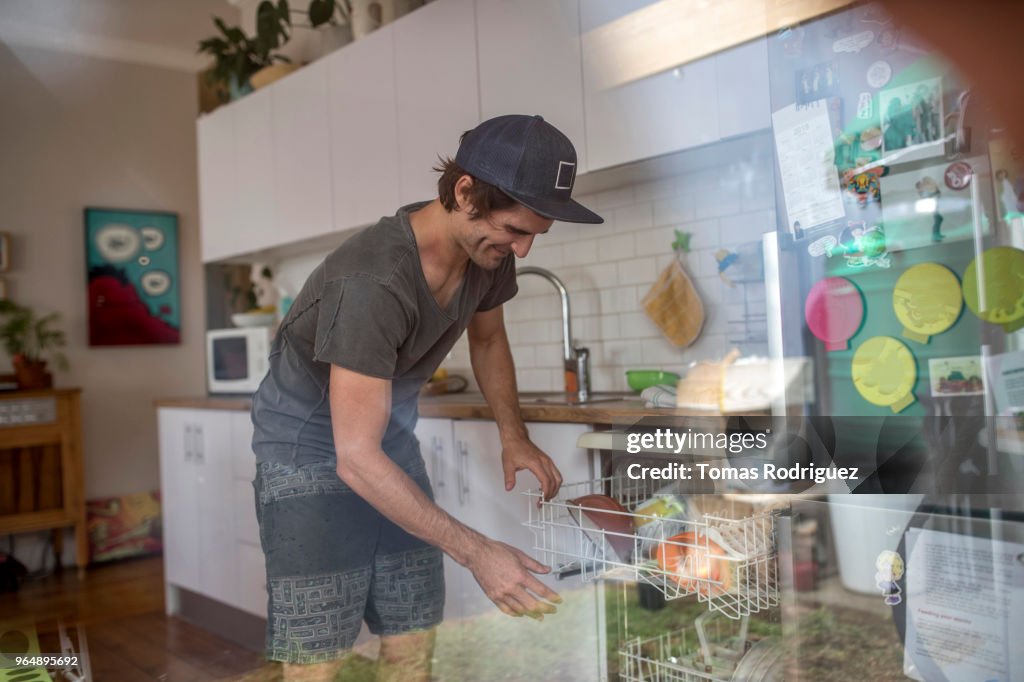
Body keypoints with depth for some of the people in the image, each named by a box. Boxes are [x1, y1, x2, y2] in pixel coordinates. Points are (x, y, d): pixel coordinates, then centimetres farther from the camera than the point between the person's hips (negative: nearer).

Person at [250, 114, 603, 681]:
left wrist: (513, 436, 3)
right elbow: (356, 459, -32)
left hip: (389, 429, 7)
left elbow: (487, 337, 14)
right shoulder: (372, 283, -33)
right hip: (310, 439, -6)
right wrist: (476, 553, -31)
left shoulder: (488, 250, -9)